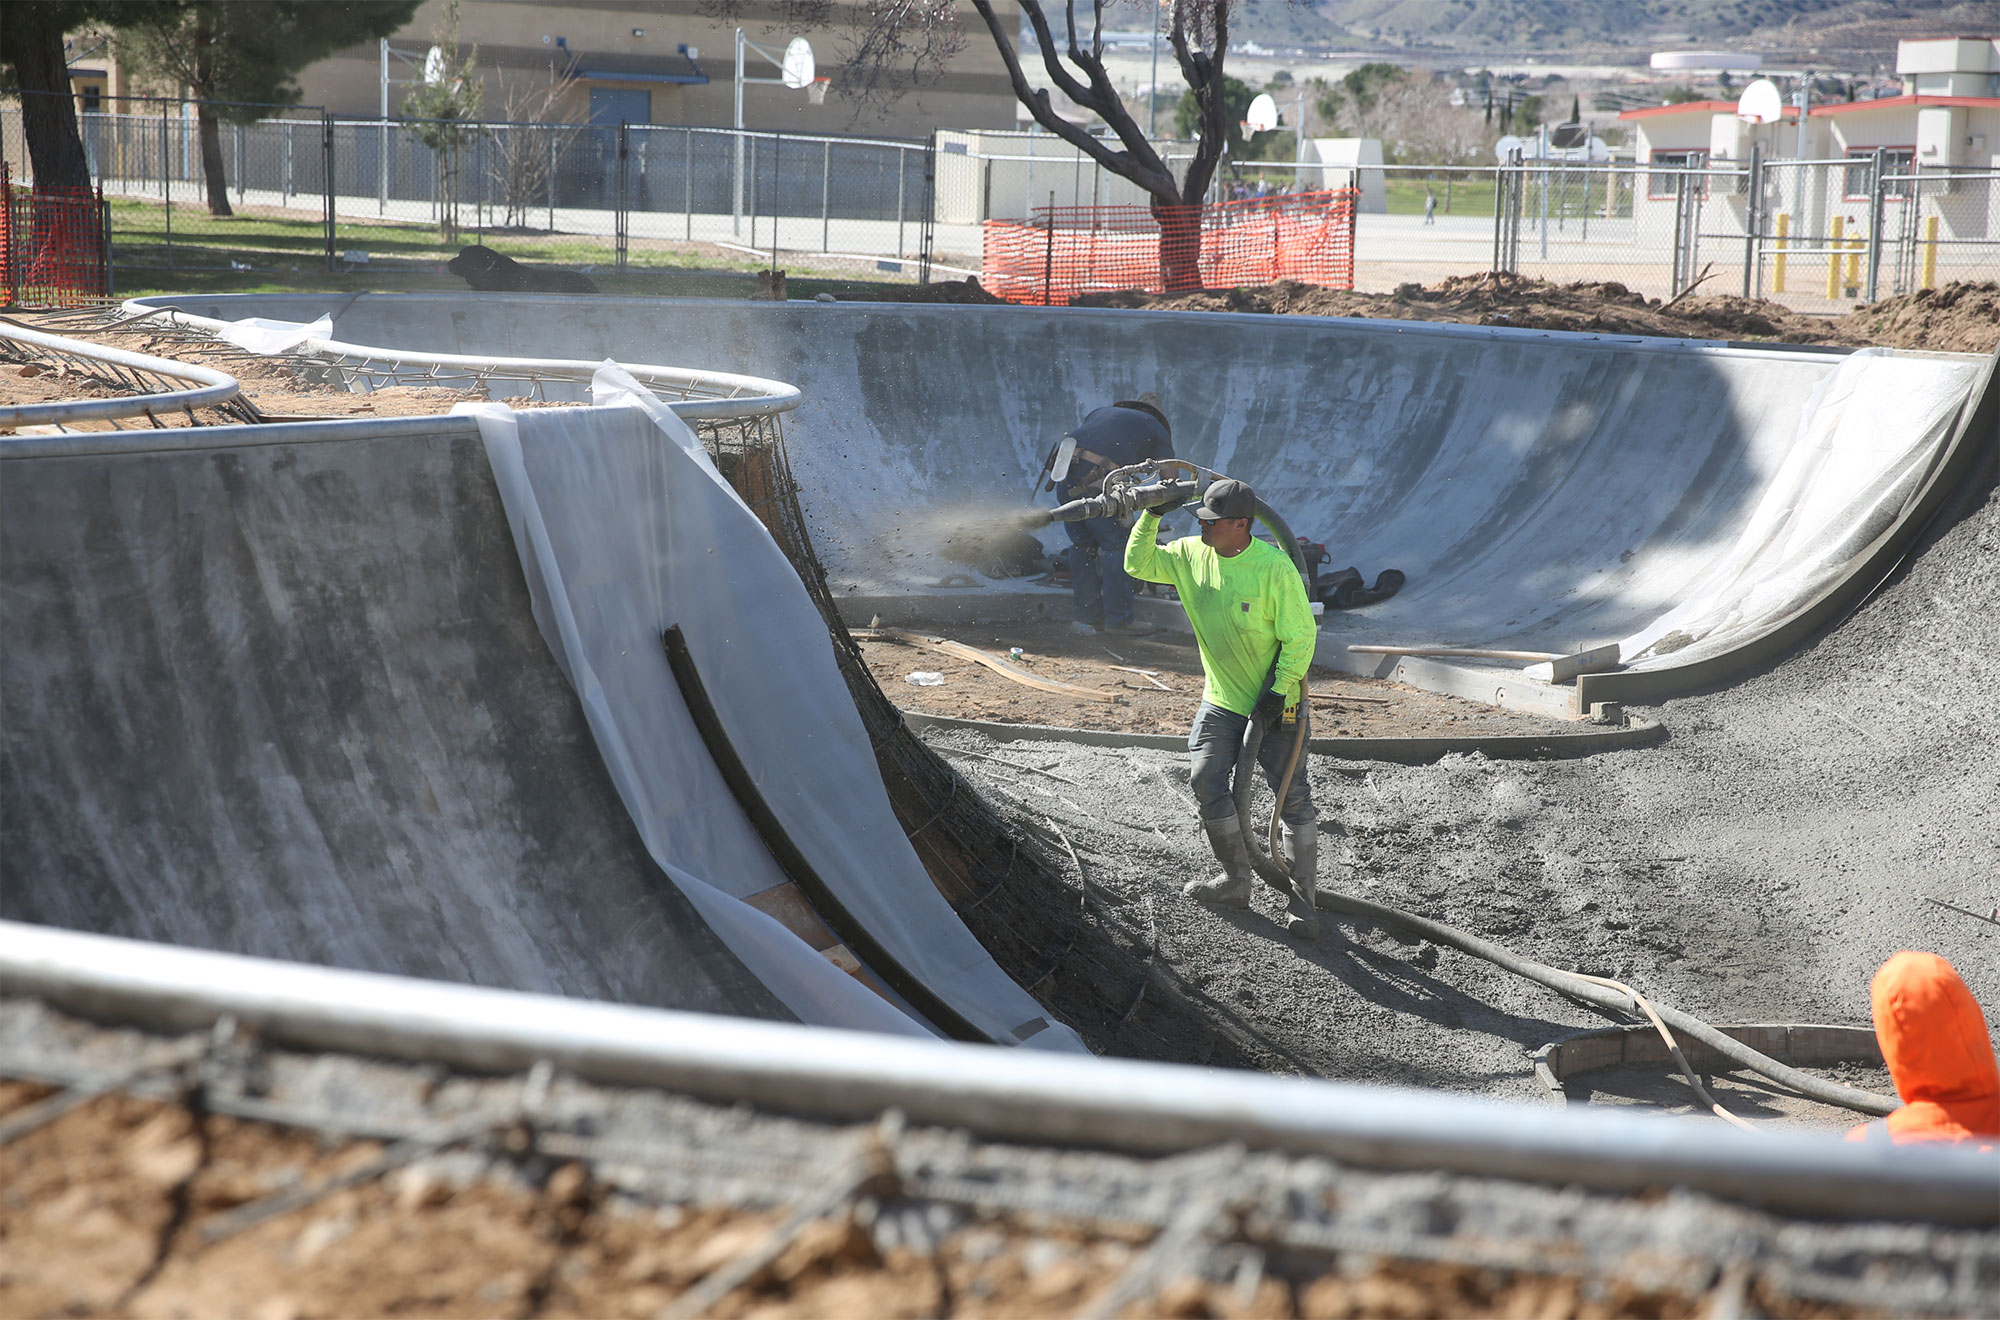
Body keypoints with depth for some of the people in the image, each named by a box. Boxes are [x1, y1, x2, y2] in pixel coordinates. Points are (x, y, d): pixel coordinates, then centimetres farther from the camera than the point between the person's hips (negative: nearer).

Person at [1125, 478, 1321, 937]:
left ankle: (1302, 897, 5)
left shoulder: (1274, 567, -21)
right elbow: (1138, 564, 6)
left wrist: (1278, 692, -19)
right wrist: (1151, 515, -7)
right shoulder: (1191, 555, -3)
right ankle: (1235, 880, 13)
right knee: (1206, 780, -2)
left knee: (1292, 796, -4)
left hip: (1274, 703, -6)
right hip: (1221, 699, 6)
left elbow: (1300, 637, -17)